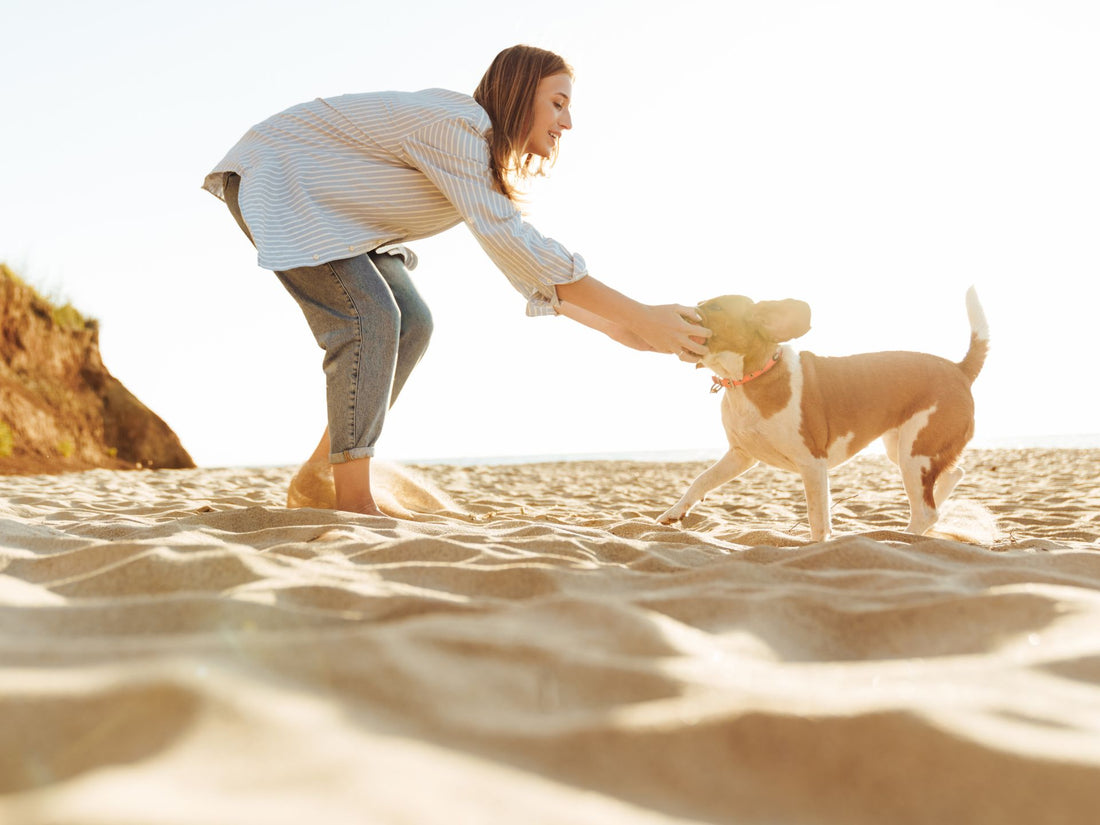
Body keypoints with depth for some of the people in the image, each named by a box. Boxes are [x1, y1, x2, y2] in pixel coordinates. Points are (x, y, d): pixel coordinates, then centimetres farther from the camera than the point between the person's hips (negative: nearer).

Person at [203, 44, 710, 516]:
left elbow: (532, 265, 1)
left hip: (330, 209, 10)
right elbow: (509, 241, -36)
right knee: (369, 319, -23)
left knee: (411, 325, -2)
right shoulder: (457, 124, -29)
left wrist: (616, 330, -10)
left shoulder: (487, 164, 2)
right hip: (274, 178, -10)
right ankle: (354, 505, -18)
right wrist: (636, 316, -35)